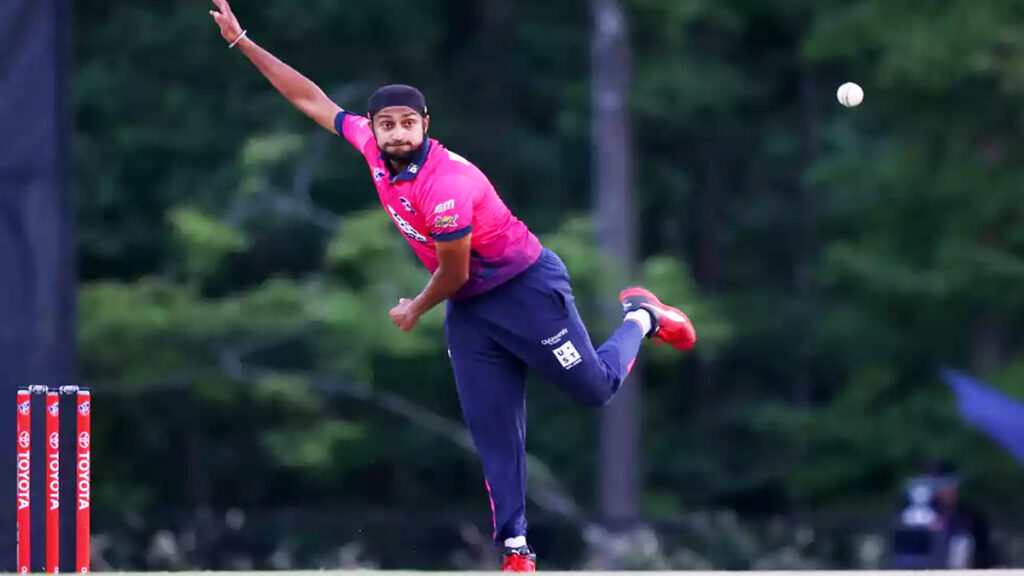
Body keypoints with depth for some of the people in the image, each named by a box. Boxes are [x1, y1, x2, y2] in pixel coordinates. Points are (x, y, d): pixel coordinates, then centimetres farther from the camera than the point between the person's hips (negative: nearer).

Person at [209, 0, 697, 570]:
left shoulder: (447, 185, -30)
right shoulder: (373, 148, -8)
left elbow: (454, 273, -19)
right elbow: (311, 98, 1)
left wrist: (416, 310, 0)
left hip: (528, 290, -7)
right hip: (468, 310, 7)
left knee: (597, 387, 0)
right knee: (493, 430, 2)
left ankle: (641, 318, 29)